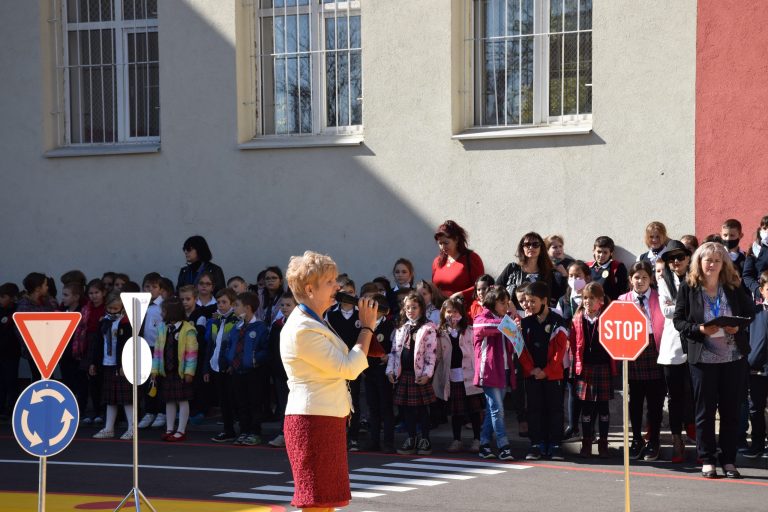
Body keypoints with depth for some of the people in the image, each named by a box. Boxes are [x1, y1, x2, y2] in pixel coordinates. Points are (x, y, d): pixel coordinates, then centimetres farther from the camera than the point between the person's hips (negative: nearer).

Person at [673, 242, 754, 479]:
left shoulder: (734, 288, 5)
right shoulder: (688, 288, 0)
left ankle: (729, 461, 12)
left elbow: (750, 314, 10)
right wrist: (700, 329, -17)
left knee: (730, 410, 5)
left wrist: (738, 328, -10)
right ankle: (707, 461, 11)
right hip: (702, 358, -2)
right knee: (705, 410, 3)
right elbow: (679, 320, -1)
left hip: (734, 358, 2)